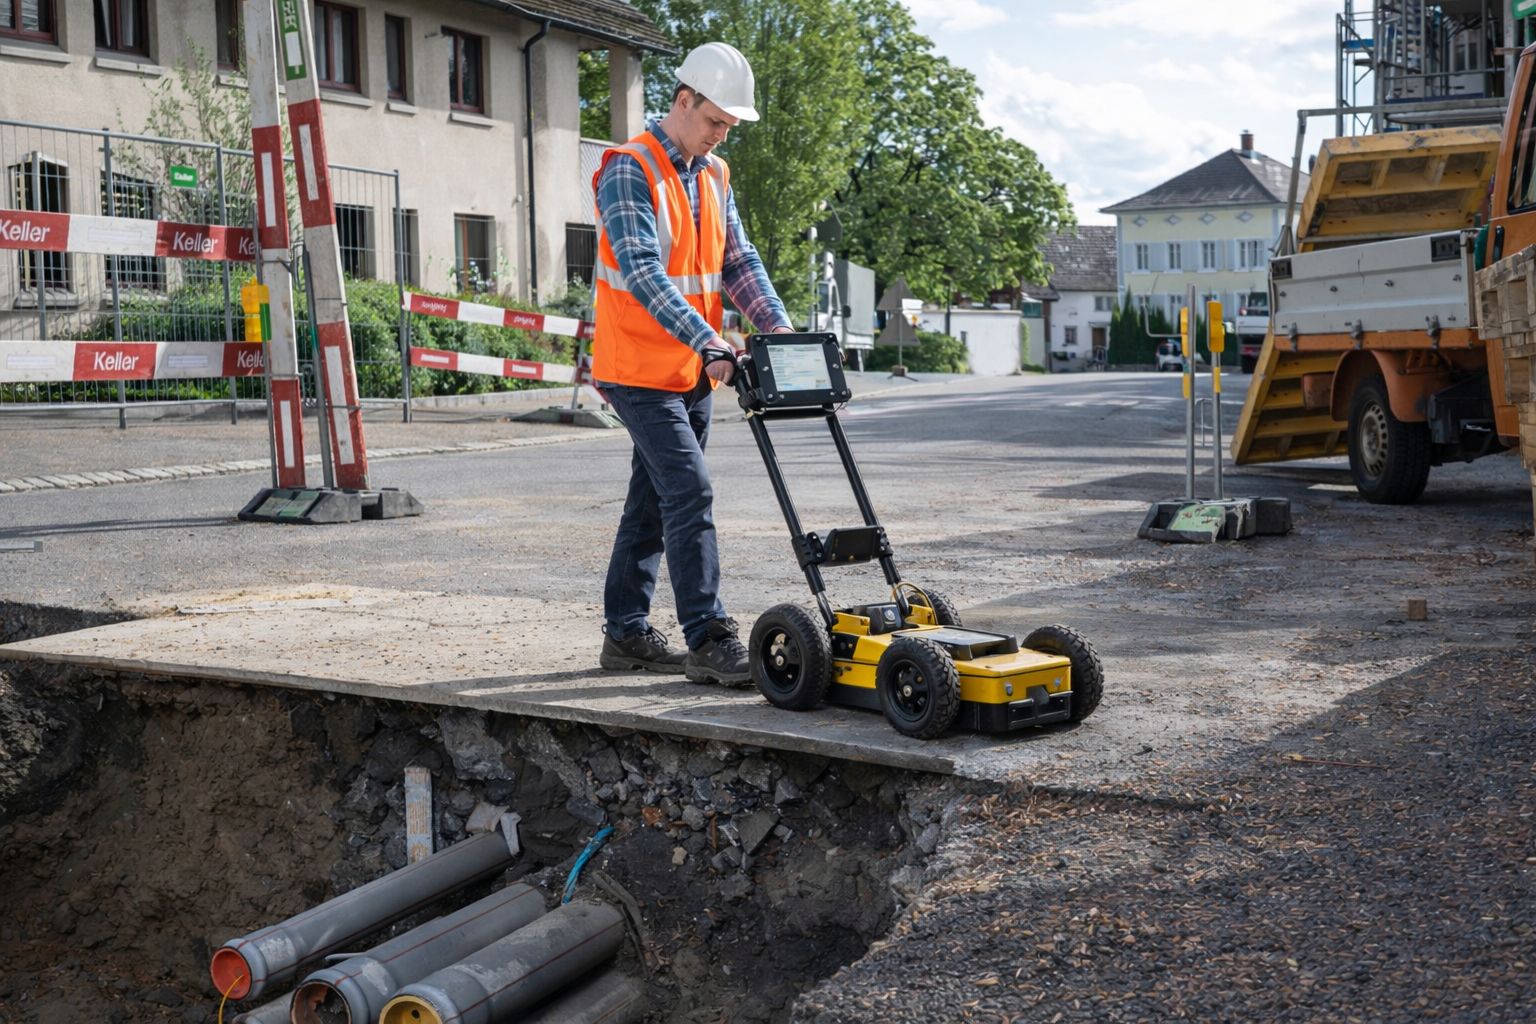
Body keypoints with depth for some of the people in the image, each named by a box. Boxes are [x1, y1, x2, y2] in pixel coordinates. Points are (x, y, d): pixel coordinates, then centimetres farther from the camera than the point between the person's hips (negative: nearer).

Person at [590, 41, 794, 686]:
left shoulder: (714, 176, 13)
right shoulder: (629, 171, -13)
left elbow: (737, 260, 13)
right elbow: (642, 269, -24)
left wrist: (779, 326, -3)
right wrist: (706, 340, -31)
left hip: (693, 372, 8)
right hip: (640, 369, -8)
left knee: (653, 499, 12)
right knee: (690, 493, -14)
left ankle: (625, 632, 21)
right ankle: (708, 642, -11)